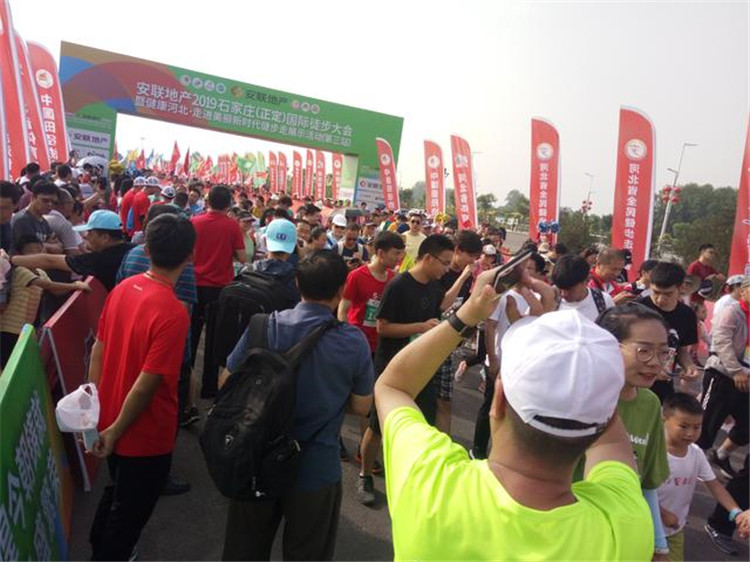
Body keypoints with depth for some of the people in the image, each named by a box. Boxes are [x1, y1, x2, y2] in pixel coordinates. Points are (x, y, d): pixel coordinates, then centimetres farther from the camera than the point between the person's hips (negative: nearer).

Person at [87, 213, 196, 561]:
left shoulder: (123, 288, -6)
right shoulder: (173, 313, -29)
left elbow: (98, 348, 2)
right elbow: (146, 384, -28)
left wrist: (94, 403, 12)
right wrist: (116, 430, -14)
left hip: (110, 419, 8)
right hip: (144, 434, -7)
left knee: (116, 493, 32)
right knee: (130, 511, 18)